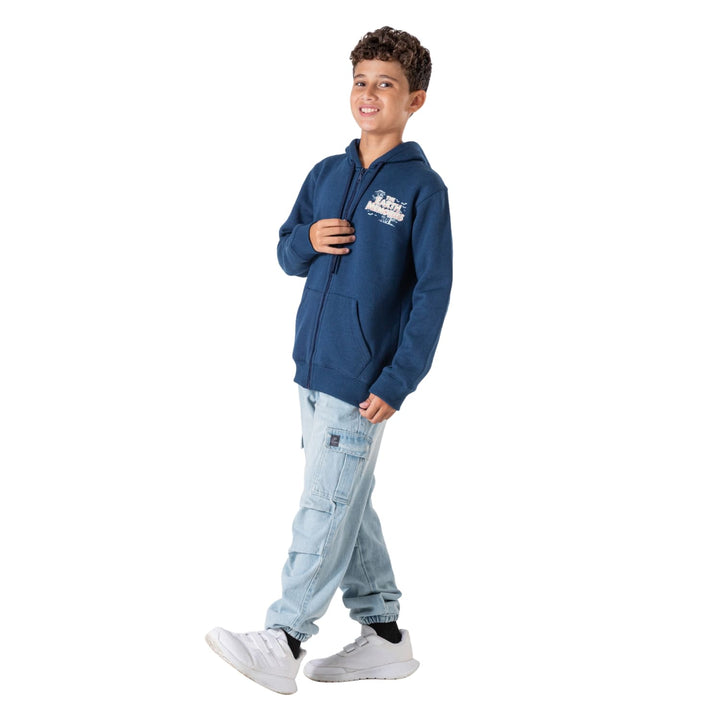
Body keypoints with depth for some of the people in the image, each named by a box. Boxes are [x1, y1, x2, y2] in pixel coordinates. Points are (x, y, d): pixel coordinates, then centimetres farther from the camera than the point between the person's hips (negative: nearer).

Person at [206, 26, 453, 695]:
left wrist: (396, 383, -15)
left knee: (324, 508, -4)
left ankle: (282, 643, 3)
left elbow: (433, 292, -10)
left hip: (362, 381, -7)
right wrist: (308, 240, -6)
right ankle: (384, 636, 25)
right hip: (312, 369, 7)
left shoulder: (422, 187, -7)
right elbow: (286, 253, 19)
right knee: (347, 505, 13)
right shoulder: (325, 175, 11)